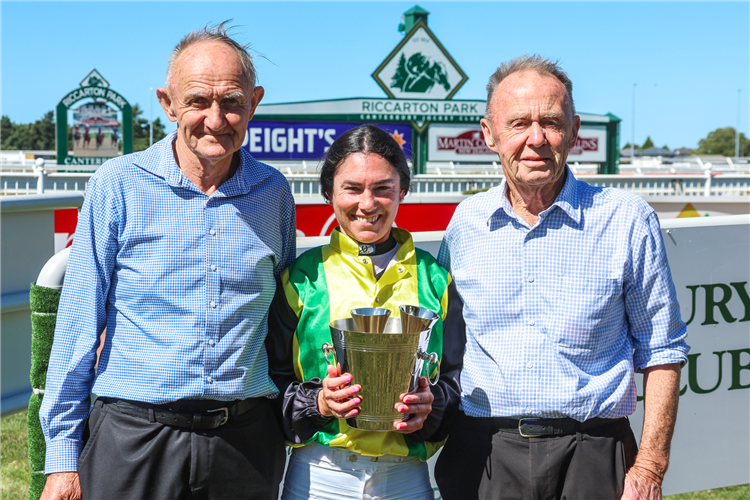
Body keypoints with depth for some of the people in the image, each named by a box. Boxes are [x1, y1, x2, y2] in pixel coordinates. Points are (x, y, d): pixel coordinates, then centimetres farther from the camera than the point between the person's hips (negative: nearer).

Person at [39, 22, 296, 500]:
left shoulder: (275, 192, 3)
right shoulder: (119, 184, -5)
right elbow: (79, 324, -3)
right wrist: (62, 455, -3)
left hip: (247, 441, 3)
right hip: (134, 437, -2)